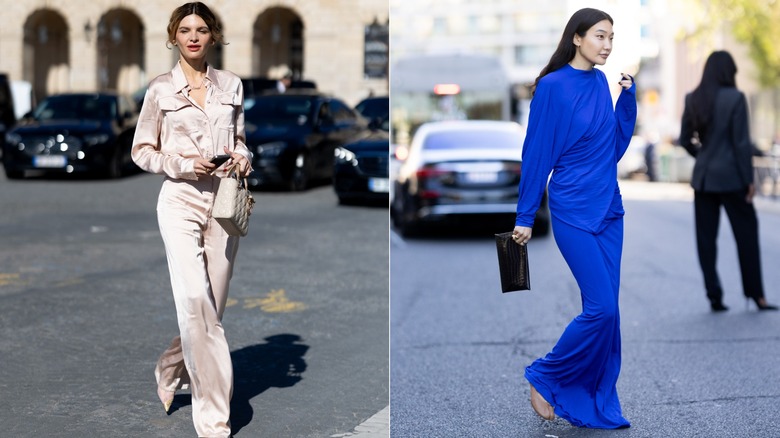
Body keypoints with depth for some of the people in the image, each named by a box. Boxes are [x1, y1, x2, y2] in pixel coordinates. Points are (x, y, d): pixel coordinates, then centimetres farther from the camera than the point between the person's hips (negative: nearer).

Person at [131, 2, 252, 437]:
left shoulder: (232, 84, 9)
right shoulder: (160, 89, 2)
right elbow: (142, 150, 5)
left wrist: (243, 156, -2)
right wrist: (182, 163, -11)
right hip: (181, 201, -3)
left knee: (211, 305, 7)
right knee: (195, 301, -15)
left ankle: (172, 372, 36)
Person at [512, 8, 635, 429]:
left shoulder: (601, 82, 8)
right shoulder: (552, 86, -10)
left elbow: (615, 146, 13)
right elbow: (536, 154, -8)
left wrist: (628, 96, 1)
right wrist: (524, 217, -6)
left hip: (609, 208, 6)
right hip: (574, 212, -6)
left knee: (606, 310, 6)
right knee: (602, 308, -11)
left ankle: (598, 403, 16)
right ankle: (544, 377, 9)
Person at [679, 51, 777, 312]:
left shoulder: (693, 99, 3)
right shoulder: (735, 98, -11)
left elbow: (685, 139, 9)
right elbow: (742, 142, -12)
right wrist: (748, 179, -6)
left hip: (703, 178, 4)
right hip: (731, 178, -4)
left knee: (706, 238, 7)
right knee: (746, 234, 7)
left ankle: (714, 296, 8)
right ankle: (756, 294, 11)